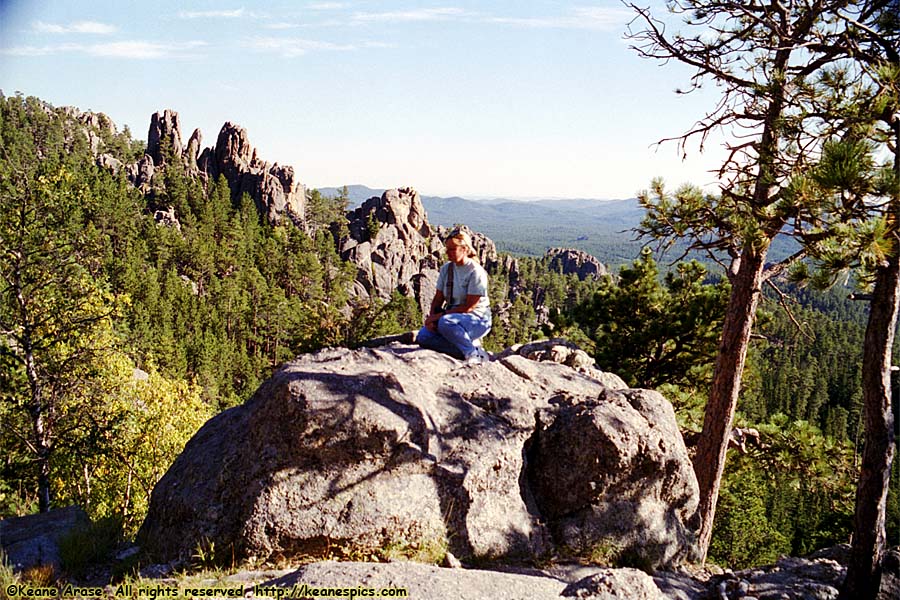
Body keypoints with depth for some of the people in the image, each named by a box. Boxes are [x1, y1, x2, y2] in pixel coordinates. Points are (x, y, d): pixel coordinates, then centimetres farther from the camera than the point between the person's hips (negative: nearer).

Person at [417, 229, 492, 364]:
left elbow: (468, 307, -18)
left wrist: (440, 315, -20)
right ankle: (466, 349, -10)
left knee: (445, 322, -37)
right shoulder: (446, 268, 8)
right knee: (423, 337, -16)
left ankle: (475, 353, -17)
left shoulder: (476, 272, -13)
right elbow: (438, 298, 8)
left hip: (477, 319, -7)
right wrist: (431, 317, -12)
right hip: (452, 315, 7)